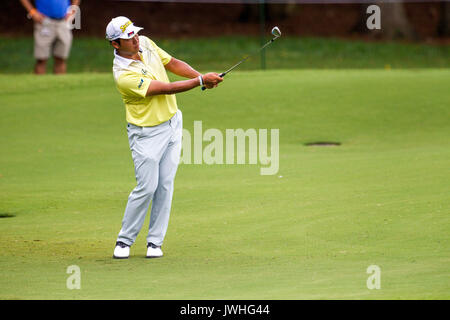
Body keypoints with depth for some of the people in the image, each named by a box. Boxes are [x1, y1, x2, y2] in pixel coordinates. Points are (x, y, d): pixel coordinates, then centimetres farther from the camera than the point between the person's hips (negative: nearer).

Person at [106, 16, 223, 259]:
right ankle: (124, 240, 8)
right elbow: (166, 88, -26)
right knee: (147, 187, -8)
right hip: (147, 133, -7)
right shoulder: (124, 75, -27)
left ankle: (155, 241, 9)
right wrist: (201, 81, -24)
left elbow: (173, 64, 10)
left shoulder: (146, 44, -2)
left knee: (166, 184, 3)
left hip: (172, 123, 7)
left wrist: (201, 76, -5)